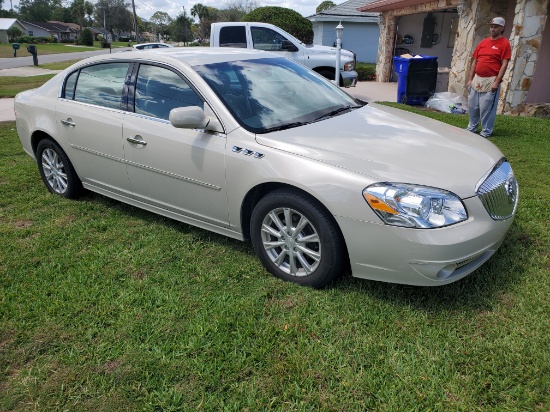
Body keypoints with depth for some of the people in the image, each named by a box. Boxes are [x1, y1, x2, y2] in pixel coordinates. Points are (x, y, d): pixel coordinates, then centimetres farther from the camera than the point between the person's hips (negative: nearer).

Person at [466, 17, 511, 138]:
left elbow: (504, 64, -10)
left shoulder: (504, 43, -4)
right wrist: (470, 79, 10)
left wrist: (497, 82, -17)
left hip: (490, 81, -6)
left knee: (486, 108, -3)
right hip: (477, 79, 6)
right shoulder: (483, 42, 12)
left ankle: (485, 133, 7)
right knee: (472, 106, 12)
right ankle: (471, 129, 27)